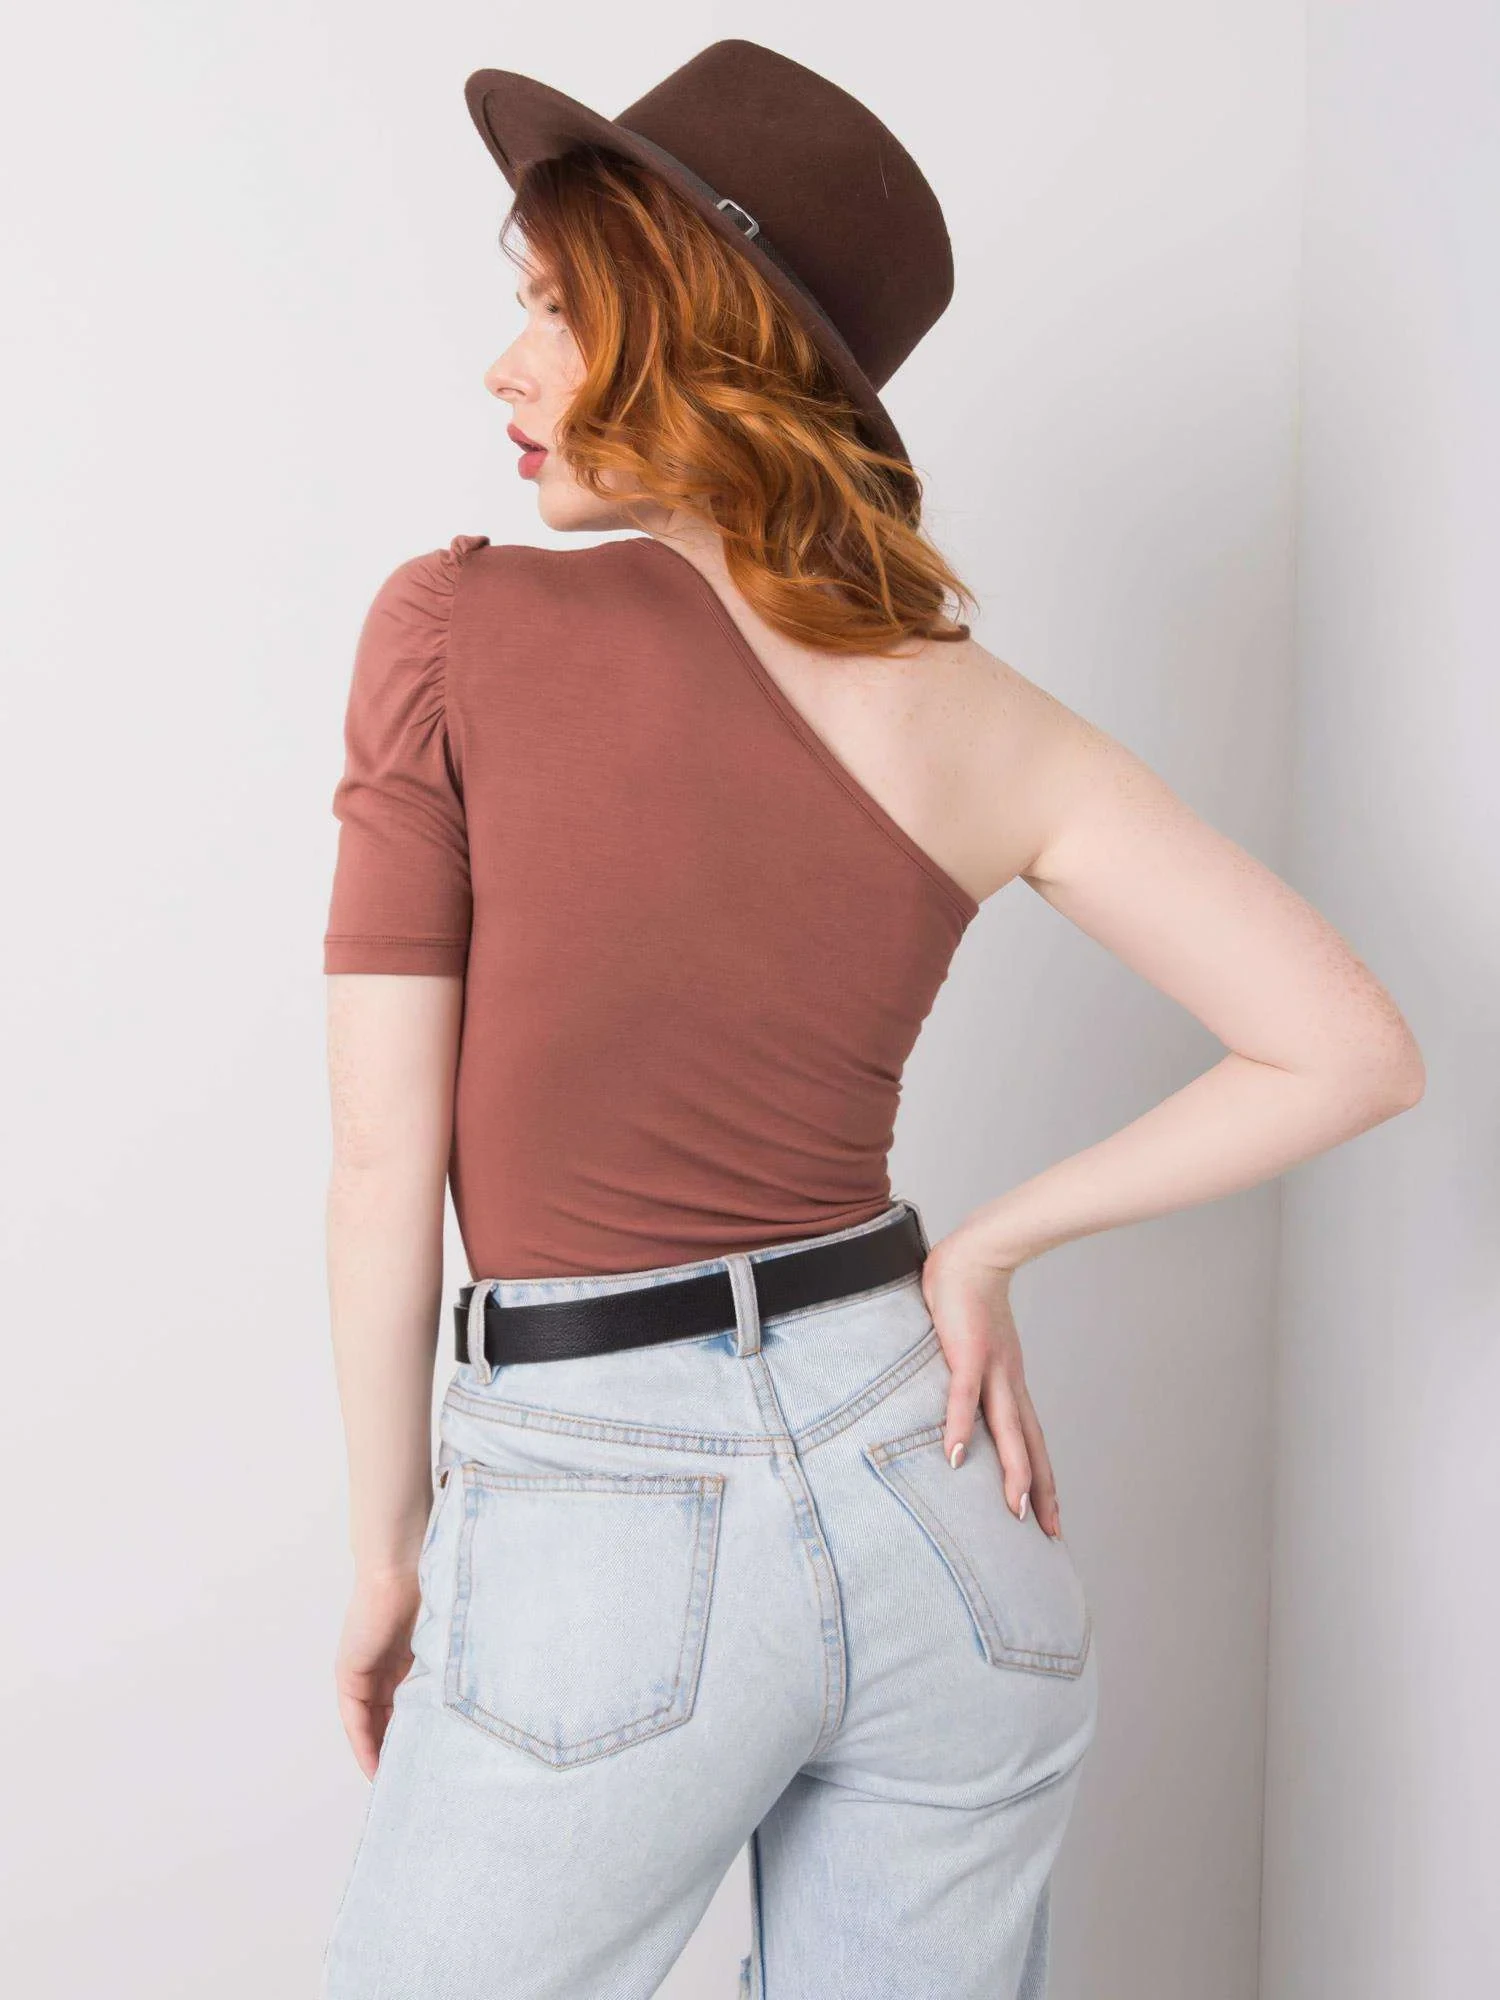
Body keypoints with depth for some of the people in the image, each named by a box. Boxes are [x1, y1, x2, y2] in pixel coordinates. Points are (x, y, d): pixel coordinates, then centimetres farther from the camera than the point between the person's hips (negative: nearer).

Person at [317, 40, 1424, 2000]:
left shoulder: (456, 627, -9)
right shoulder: (985, 723, 0)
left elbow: (384, 1156, -8)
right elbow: (1348, 1051, -1)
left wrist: (387, 1544, 3)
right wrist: (985, 1245, 5)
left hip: (595, 1522, -4)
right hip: (929, 1485, 4)